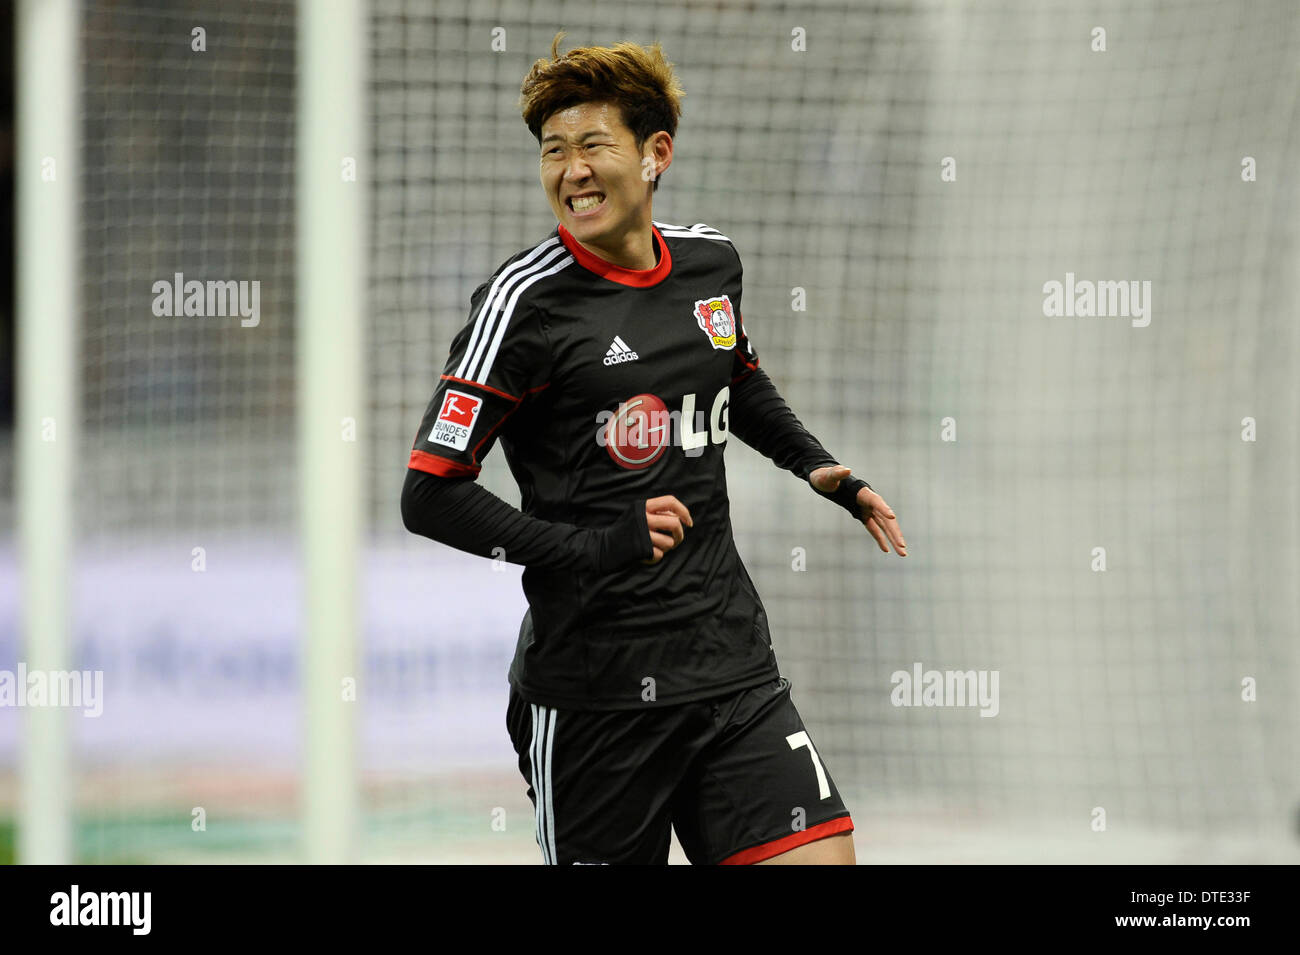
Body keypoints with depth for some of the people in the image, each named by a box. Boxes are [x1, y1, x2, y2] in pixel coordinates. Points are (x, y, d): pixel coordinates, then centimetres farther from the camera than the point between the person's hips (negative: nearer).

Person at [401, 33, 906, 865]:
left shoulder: (712, 263, 8)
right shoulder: (526, 301, -10)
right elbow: (430, 494, -12)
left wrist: (821, 469, 15)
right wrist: (595, 547, -19)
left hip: (733, 664, 5)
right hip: (595, 687, -5)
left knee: (822, 856, -9)